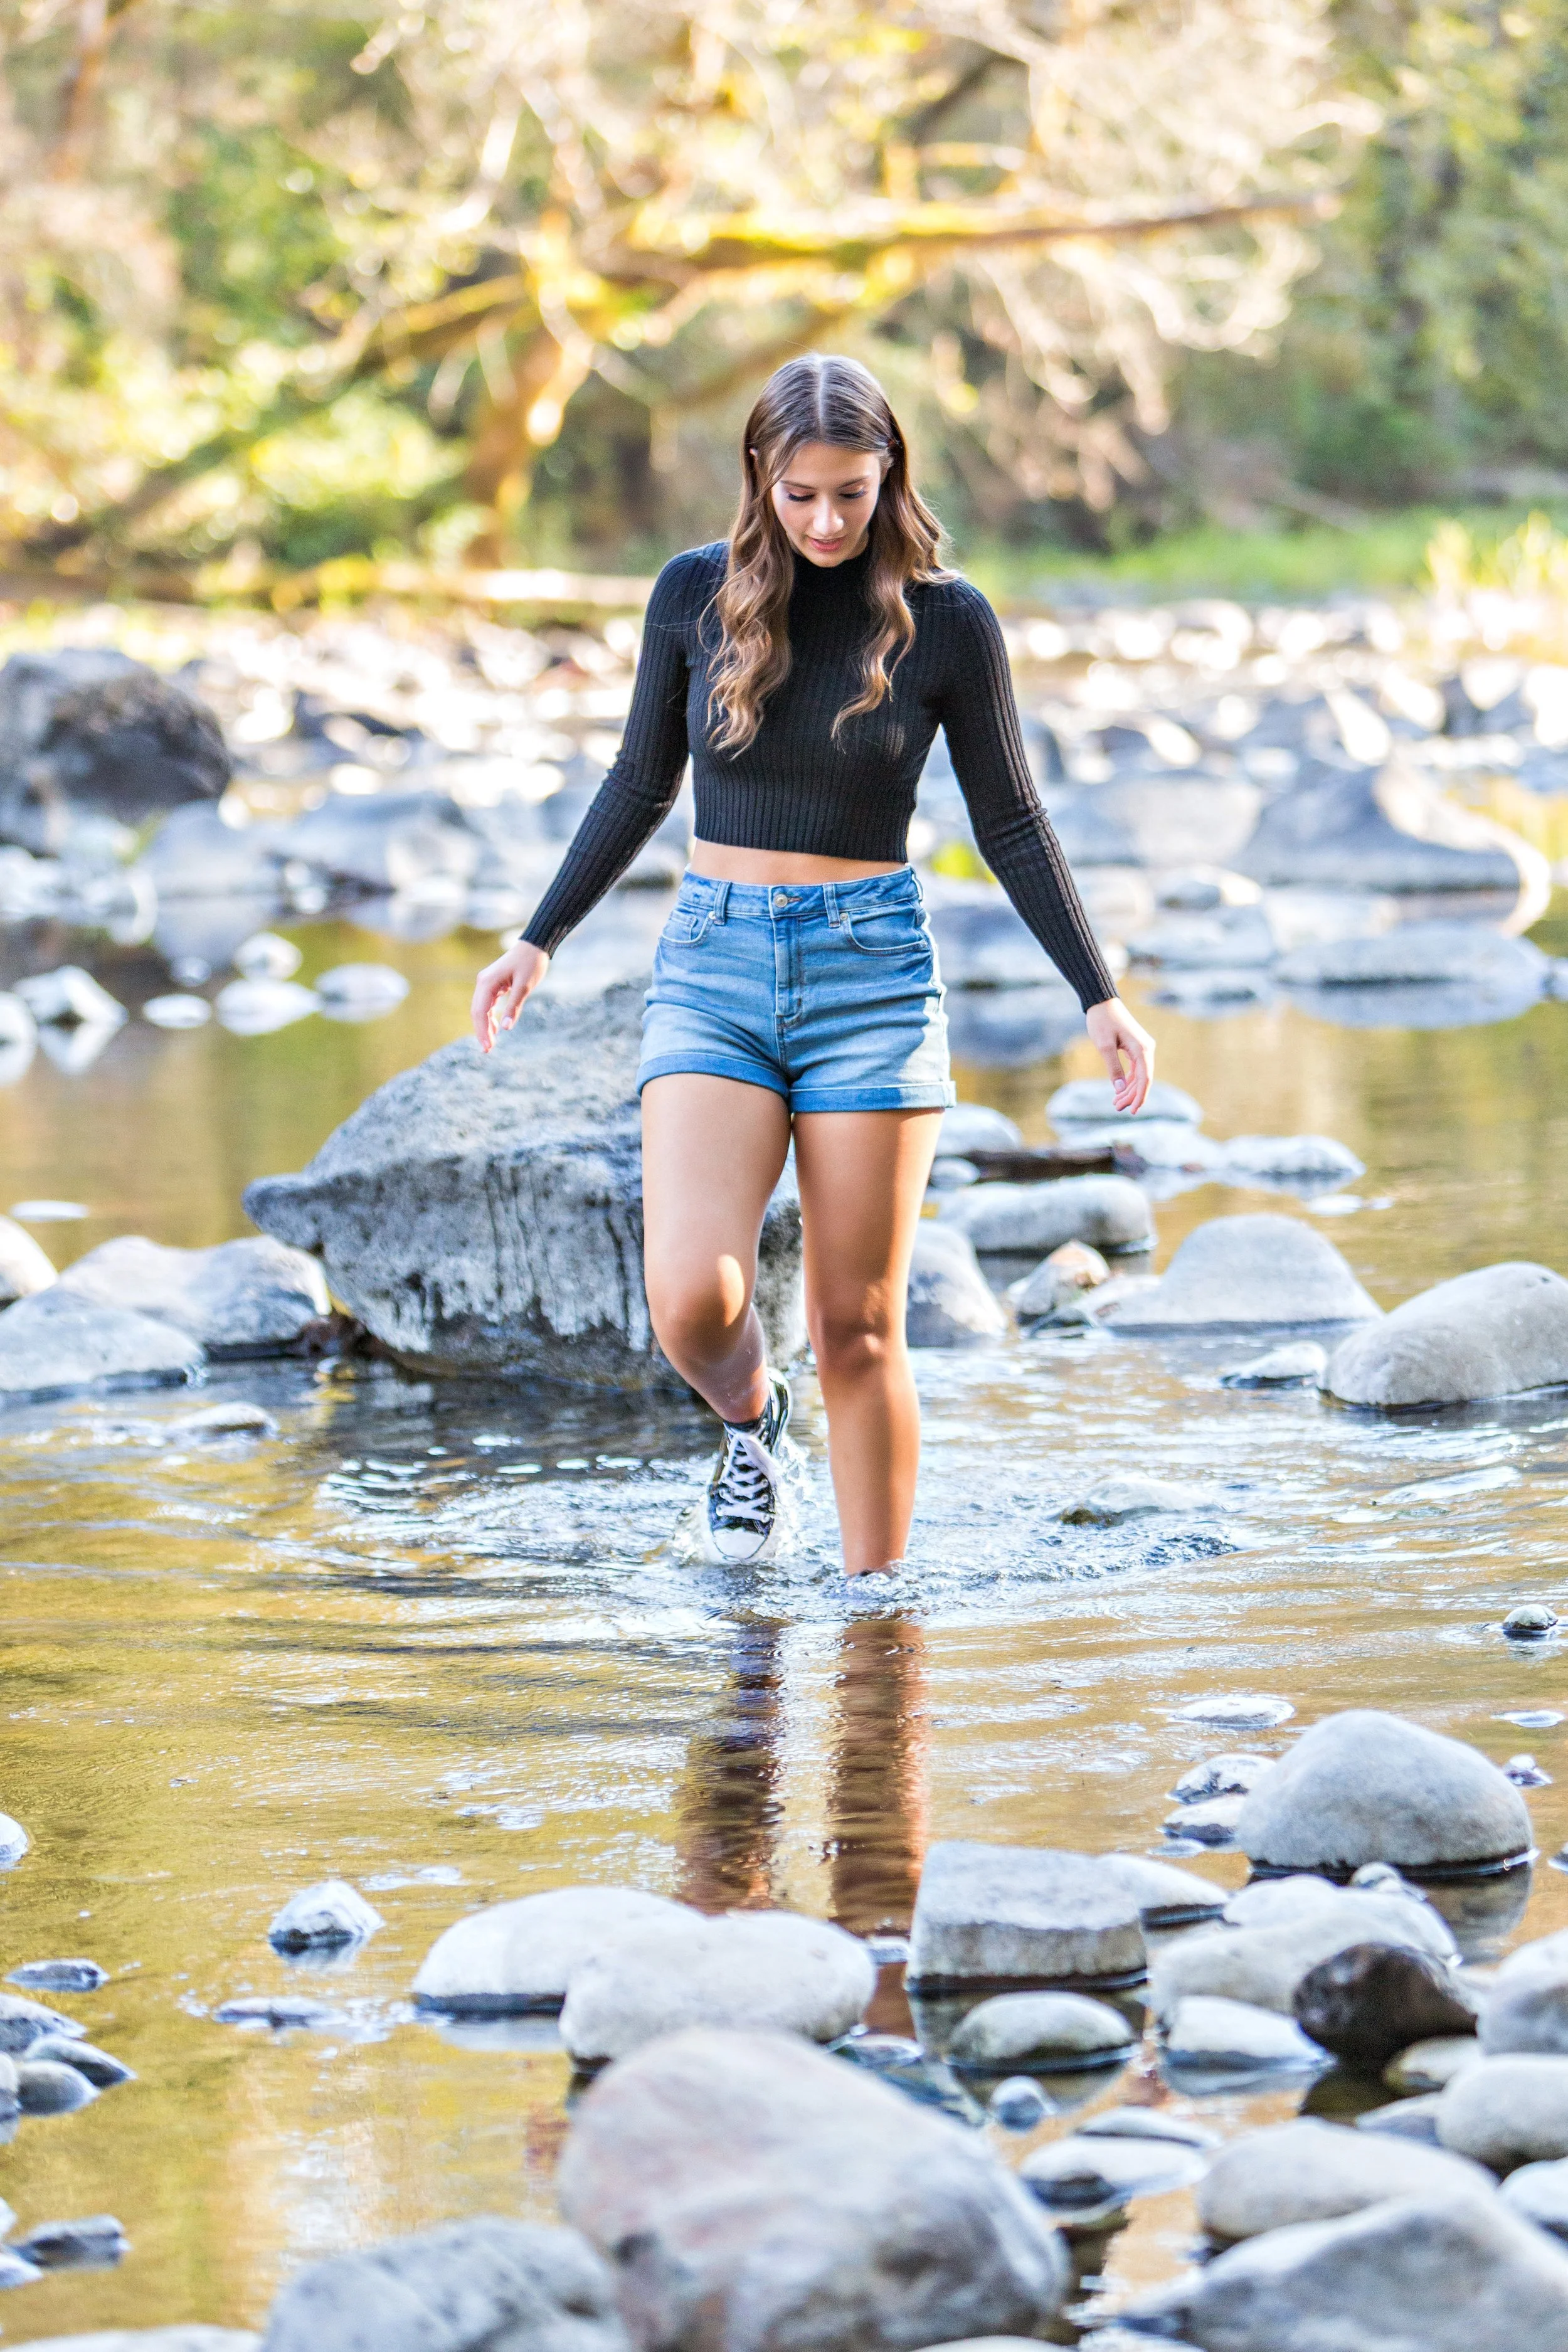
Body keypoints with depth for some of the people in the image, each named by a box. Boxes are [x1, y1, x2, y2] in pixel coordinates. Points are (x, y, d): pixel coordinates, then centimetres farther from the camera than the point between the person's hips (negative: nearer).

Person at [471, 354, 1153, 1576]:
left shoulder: (949, 623, -3)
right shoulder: (697, 594, 1)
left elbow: (1011, 823, 5)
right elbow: (641, 787, 14)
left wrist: (1100, 994, 1)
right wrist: (541, 939, 15)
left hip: (873, 970, -1)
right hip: (713, 966, 1)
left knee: (859, 1328, 0)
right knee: (692, 1297, -15)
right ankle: (751, 1419, 19)